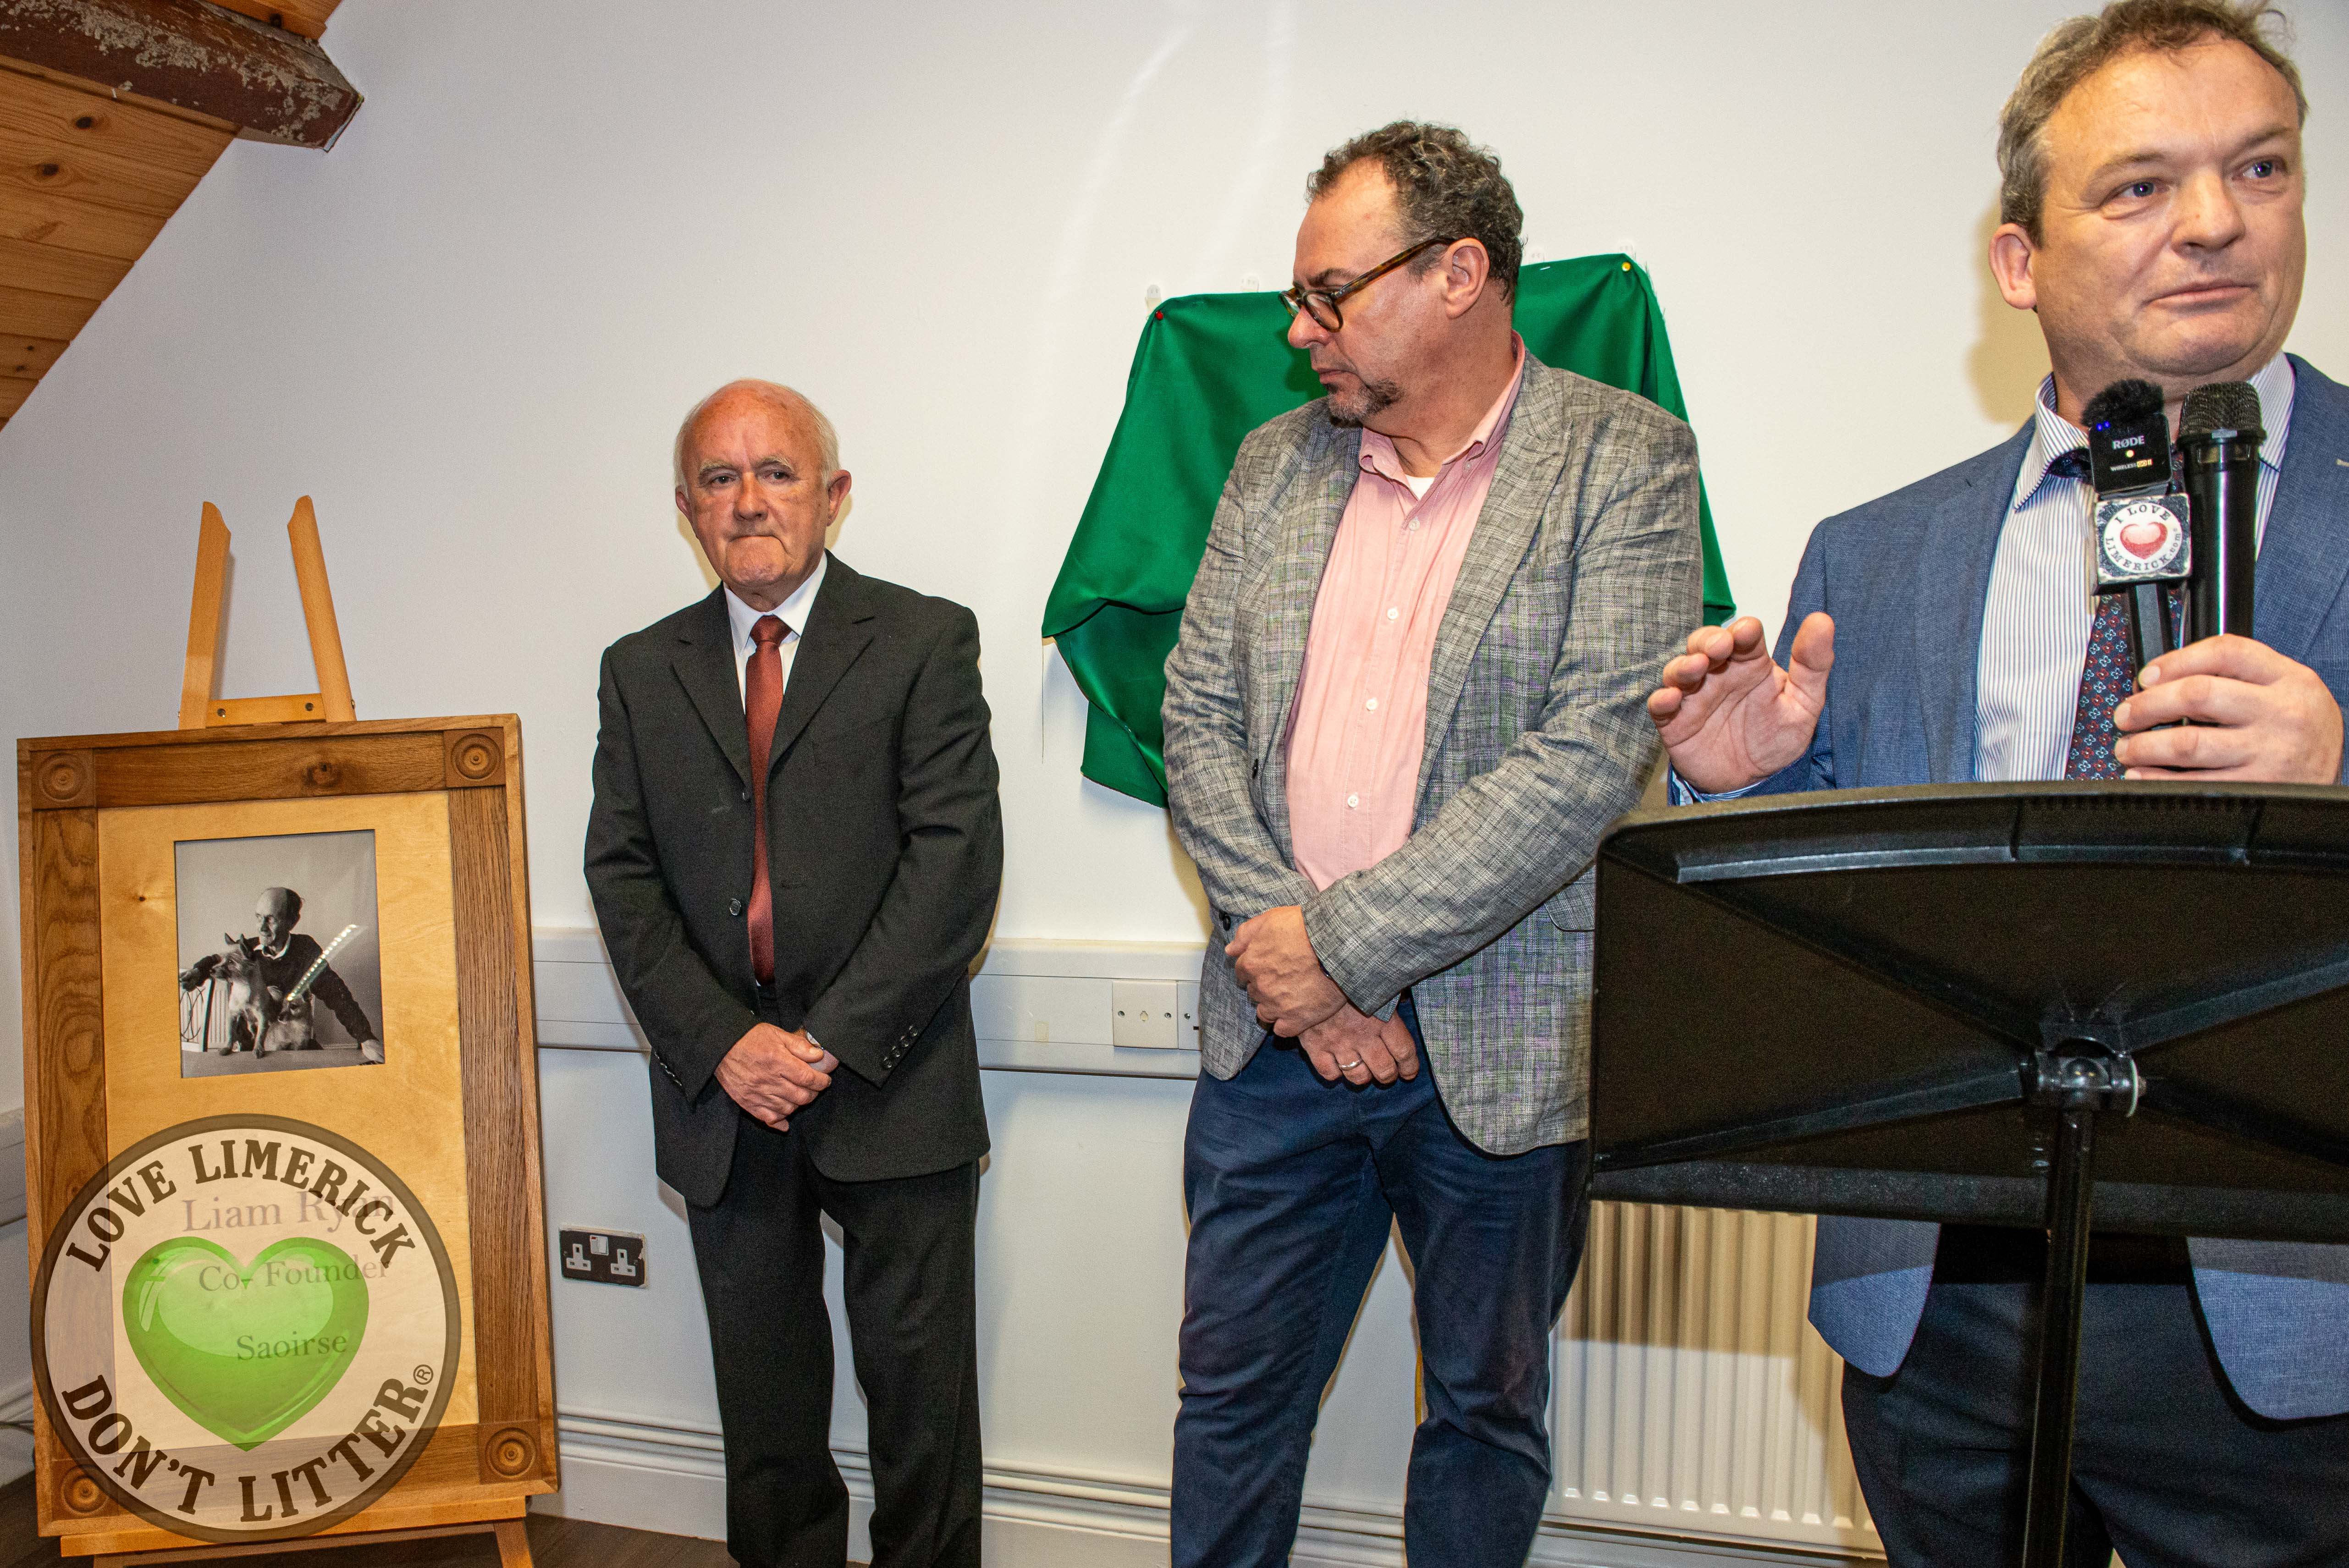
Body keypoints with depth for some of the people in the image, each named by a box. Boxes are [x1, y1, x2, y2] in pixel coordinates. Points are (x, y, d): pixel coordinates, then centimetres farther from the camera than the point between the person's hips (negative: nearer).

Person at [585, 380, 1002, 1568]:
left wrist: (835, 1039, -15)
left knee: (918, 1383, 6)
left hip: (890, 1082, -3)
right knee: (763, 1391, 14)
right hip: (721, 1089, 3)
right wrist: (722, 1044, -9)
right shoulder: (641, 670, 10)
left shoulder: (924, 642, -1)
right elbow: (622, 877, 4)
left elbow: (956, 855, -9)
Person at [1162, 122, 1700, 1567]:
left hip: (1504, 1052, -3)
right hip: (1279, 1031, 4)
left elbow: (1595, 753, -17)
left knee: (1487, 1408, 15)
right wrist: (1289, 958, -9)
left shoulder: (1626, 459, -7)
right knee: (1234, 1392, 14)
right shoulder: (1277, 464, 9)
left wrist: (1345, 939, -16)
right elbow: (1198, 717, 4)